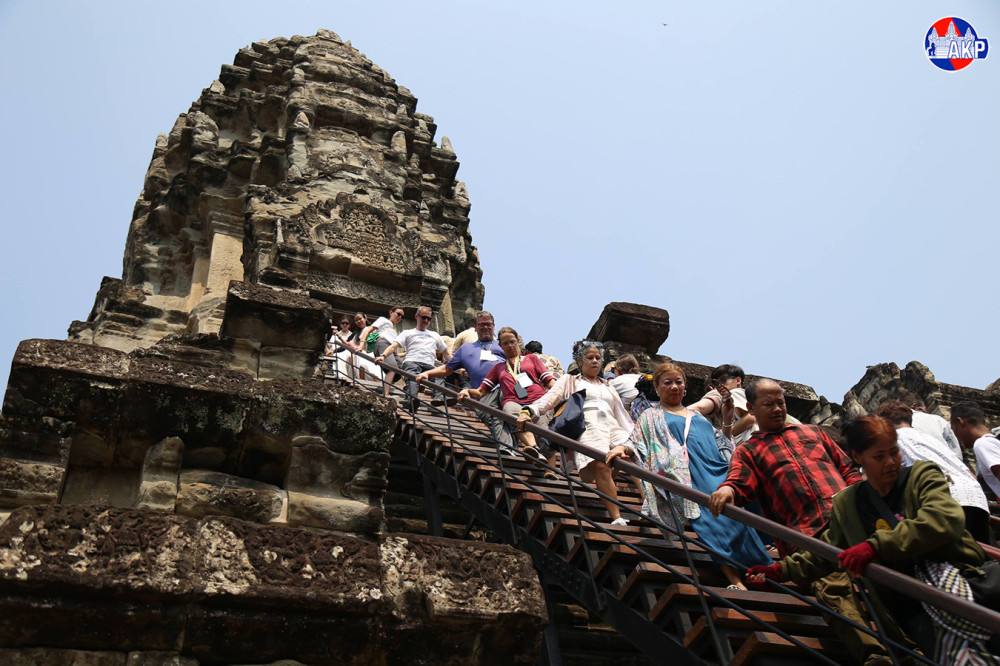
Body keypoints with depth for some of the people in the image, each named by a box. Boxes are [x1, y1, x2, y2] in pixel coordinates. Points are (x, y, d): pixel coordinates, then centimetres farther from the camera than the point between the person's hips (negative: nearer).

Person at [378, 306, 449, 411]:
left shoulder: (435, 335, 36)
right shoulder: (407, 333, 25)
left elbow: (446, 354, 37)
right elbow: (394, 346, 9)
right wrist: (383, 356, -11)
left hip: (429, 365, 5)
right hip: (412, 362, -5)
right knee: (412, 378, -39)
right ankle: (411, 400, -61)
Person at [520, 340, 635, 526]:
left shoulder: (608, 387, 35)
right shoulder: (569, 380, 23)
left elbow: (622, 416, 29)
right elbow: (549, 399, 6)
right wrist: (529, 411, -13)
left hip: (613, 428, 5)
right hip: (586, 428, -5)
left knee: (632, 456, -31)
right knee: (600, 465, -35)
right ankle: (617, 519, -41)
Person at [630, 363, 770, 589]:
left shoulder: (697, 415, 32)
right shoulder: (652, 416, 18)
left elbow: (719, 441, 33)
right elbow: (636, 447, 7)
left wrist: (728, 417, 22)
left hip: (718, 471, 5)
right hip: (691, 476, -5)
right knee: (710, 519, -22)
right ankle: (733, 577, -26)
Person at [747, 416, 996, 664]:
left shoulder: (922, 475, 3)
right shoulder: (845, 504, 14)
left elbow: (947, 519, -18)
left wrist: (877, 546, -24)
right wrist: (782, 570, 16)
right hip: (910, 607, 1)